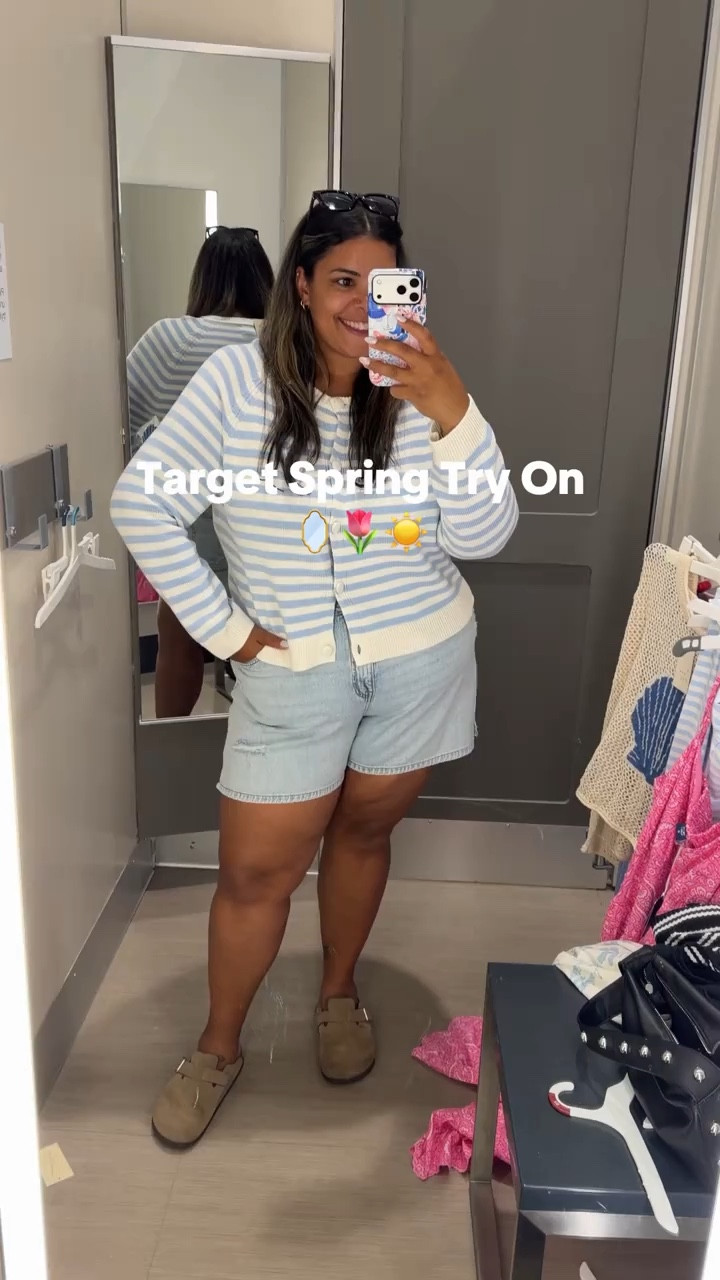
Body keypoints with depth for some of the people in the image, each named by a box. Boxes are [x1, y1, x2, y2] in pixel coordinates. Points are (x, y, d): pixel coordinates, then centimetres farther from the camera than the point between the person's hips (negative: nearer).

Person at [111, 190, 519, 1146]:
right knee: (255, 872, 7)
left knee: (364, 831, 19)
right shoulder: (241, 379, -10)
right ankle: (219, 1048, 32)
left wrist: (451, 410, -29)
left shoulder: (418, 389, -7)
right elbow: (142, 503, -8)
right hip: (294, 672, -1)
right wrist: (220, 626, -9)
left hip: (422, 662, 1)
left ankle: (339, 991, 46)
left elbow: (482, 538, -15)